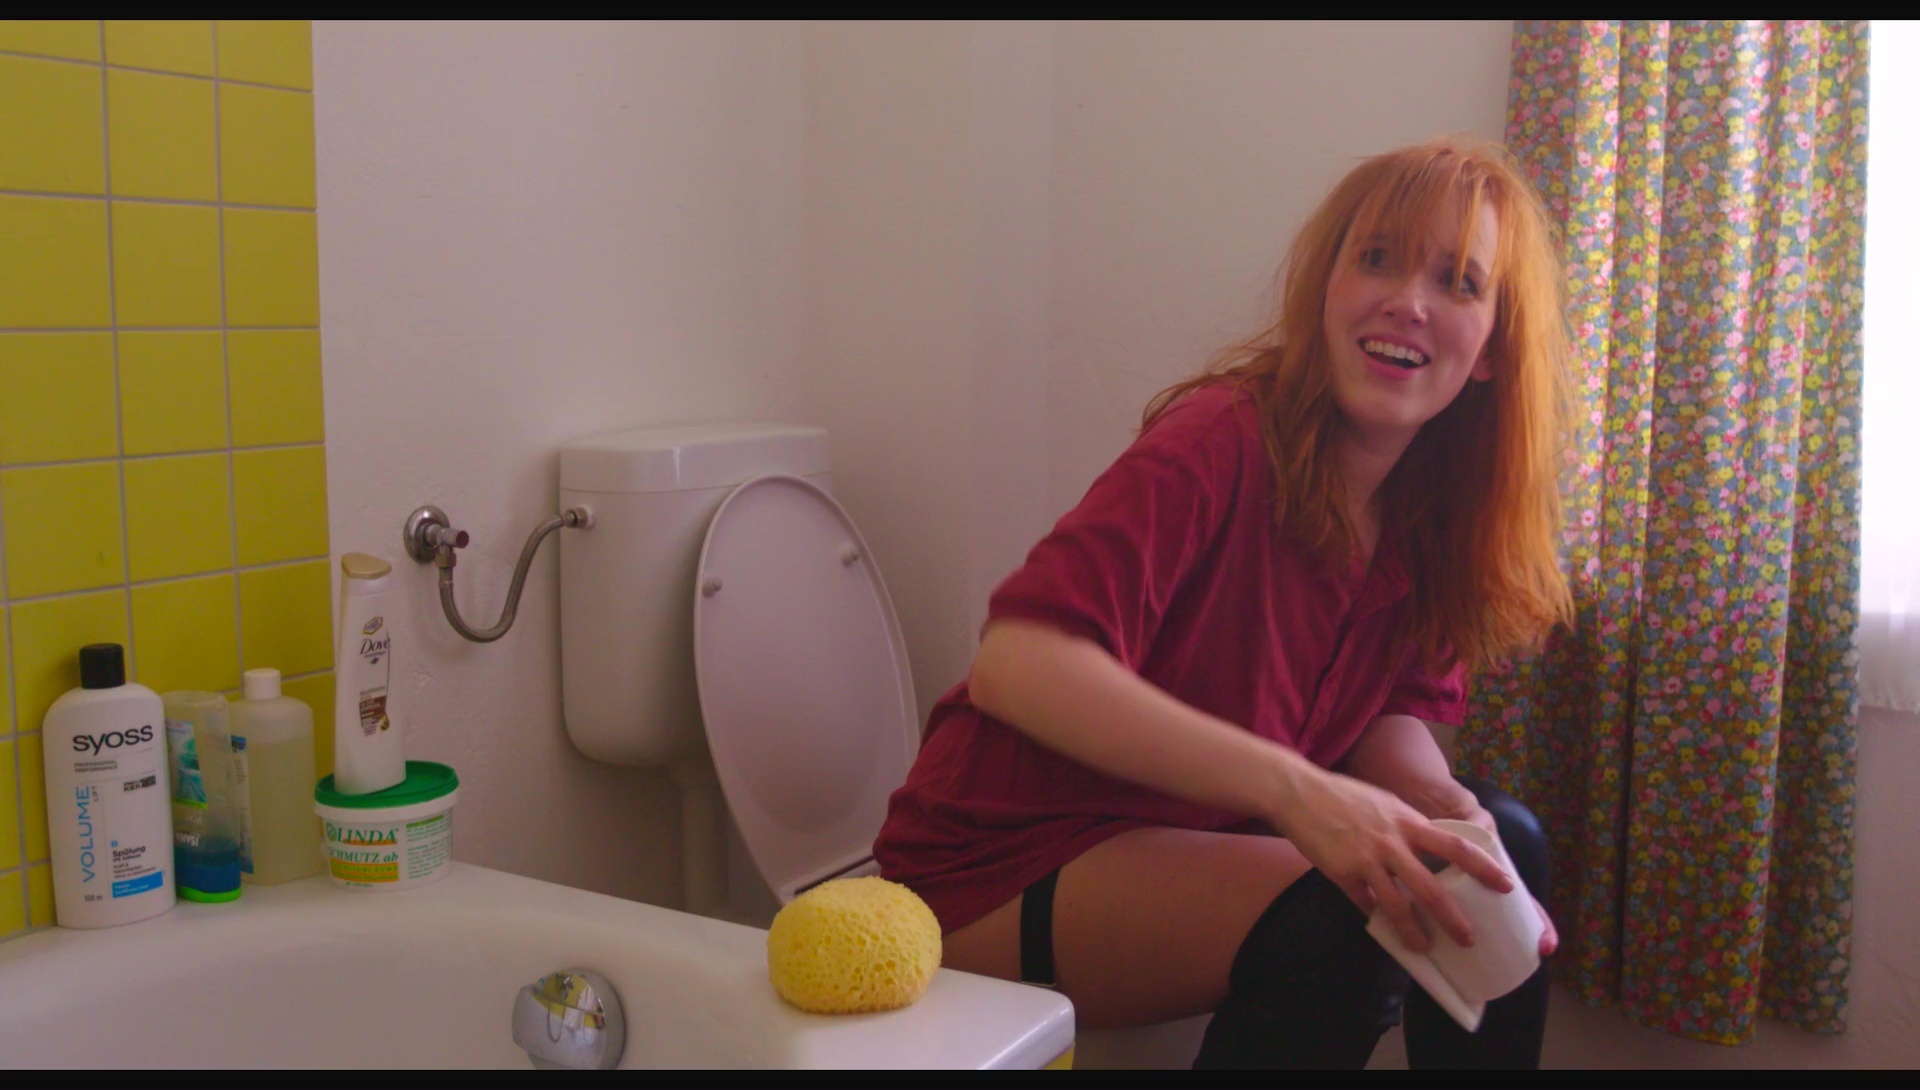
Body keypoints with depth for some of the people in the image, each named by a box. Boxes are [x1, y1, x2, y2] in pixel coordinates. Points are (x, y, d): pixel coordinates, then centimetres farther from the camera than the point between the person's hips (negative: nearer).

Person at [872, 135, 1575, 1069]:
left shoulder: (1436, 508, 1)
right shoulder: (1223, 441, -24)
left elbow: (1395, 714, 2)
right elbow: (1017, 664, -35)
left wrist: (1447, 811, -21)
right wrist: (1293, 787, -43)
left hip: (1195, 843, 8)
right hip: (1003, 863, -7)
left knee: (1504, 843, -6)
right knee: (1335, 919, -29)